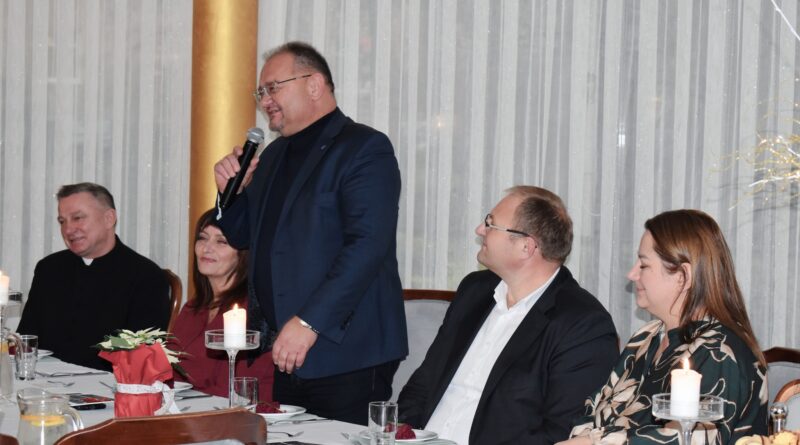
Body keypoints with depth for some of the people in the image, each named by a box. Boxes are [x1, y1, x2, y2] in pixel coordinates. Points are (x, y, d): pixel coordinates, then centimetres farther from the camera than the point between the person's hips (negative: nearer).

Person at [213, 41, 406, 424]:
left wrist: (309, 323, -25)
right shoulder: (275, 155, 18)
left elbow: (368, 245, -20)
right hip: (285, 355, 8)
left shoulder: (364, 148, -9)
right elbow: (242, 236, 25)